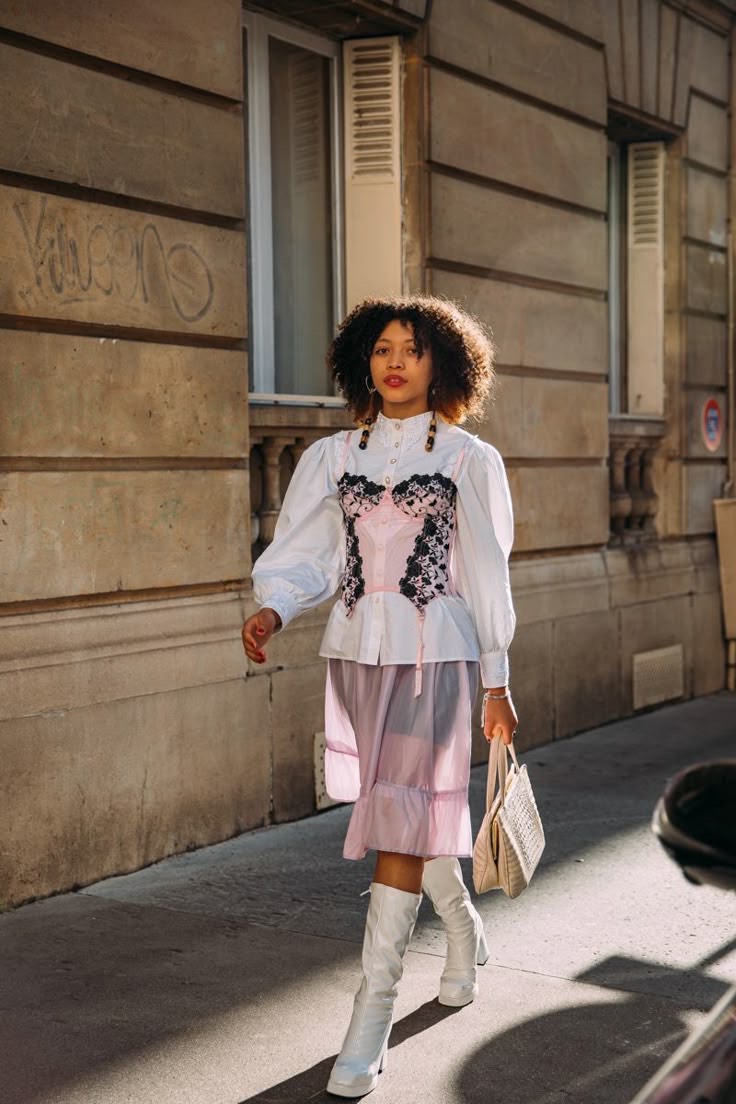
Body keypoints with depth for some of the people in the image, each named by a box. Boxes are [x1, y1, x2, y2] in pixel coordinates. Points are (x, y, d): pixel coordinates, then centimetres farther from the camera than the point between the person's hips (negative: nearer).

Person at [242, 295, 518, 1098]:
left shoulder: (468, 459, 1)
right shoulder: (333, 457, 8)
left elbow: (486, 573, 3)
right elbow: (303, 555, 4)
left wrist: (496, 683, 3)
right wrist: (271, 609, -18)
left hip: (435, 652, -4)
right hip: (355, 649, 4)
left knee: (400, 817, -10)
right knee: (405, 811, 15)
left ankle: (372, 1015, -5)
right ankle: (464, 932, 42)